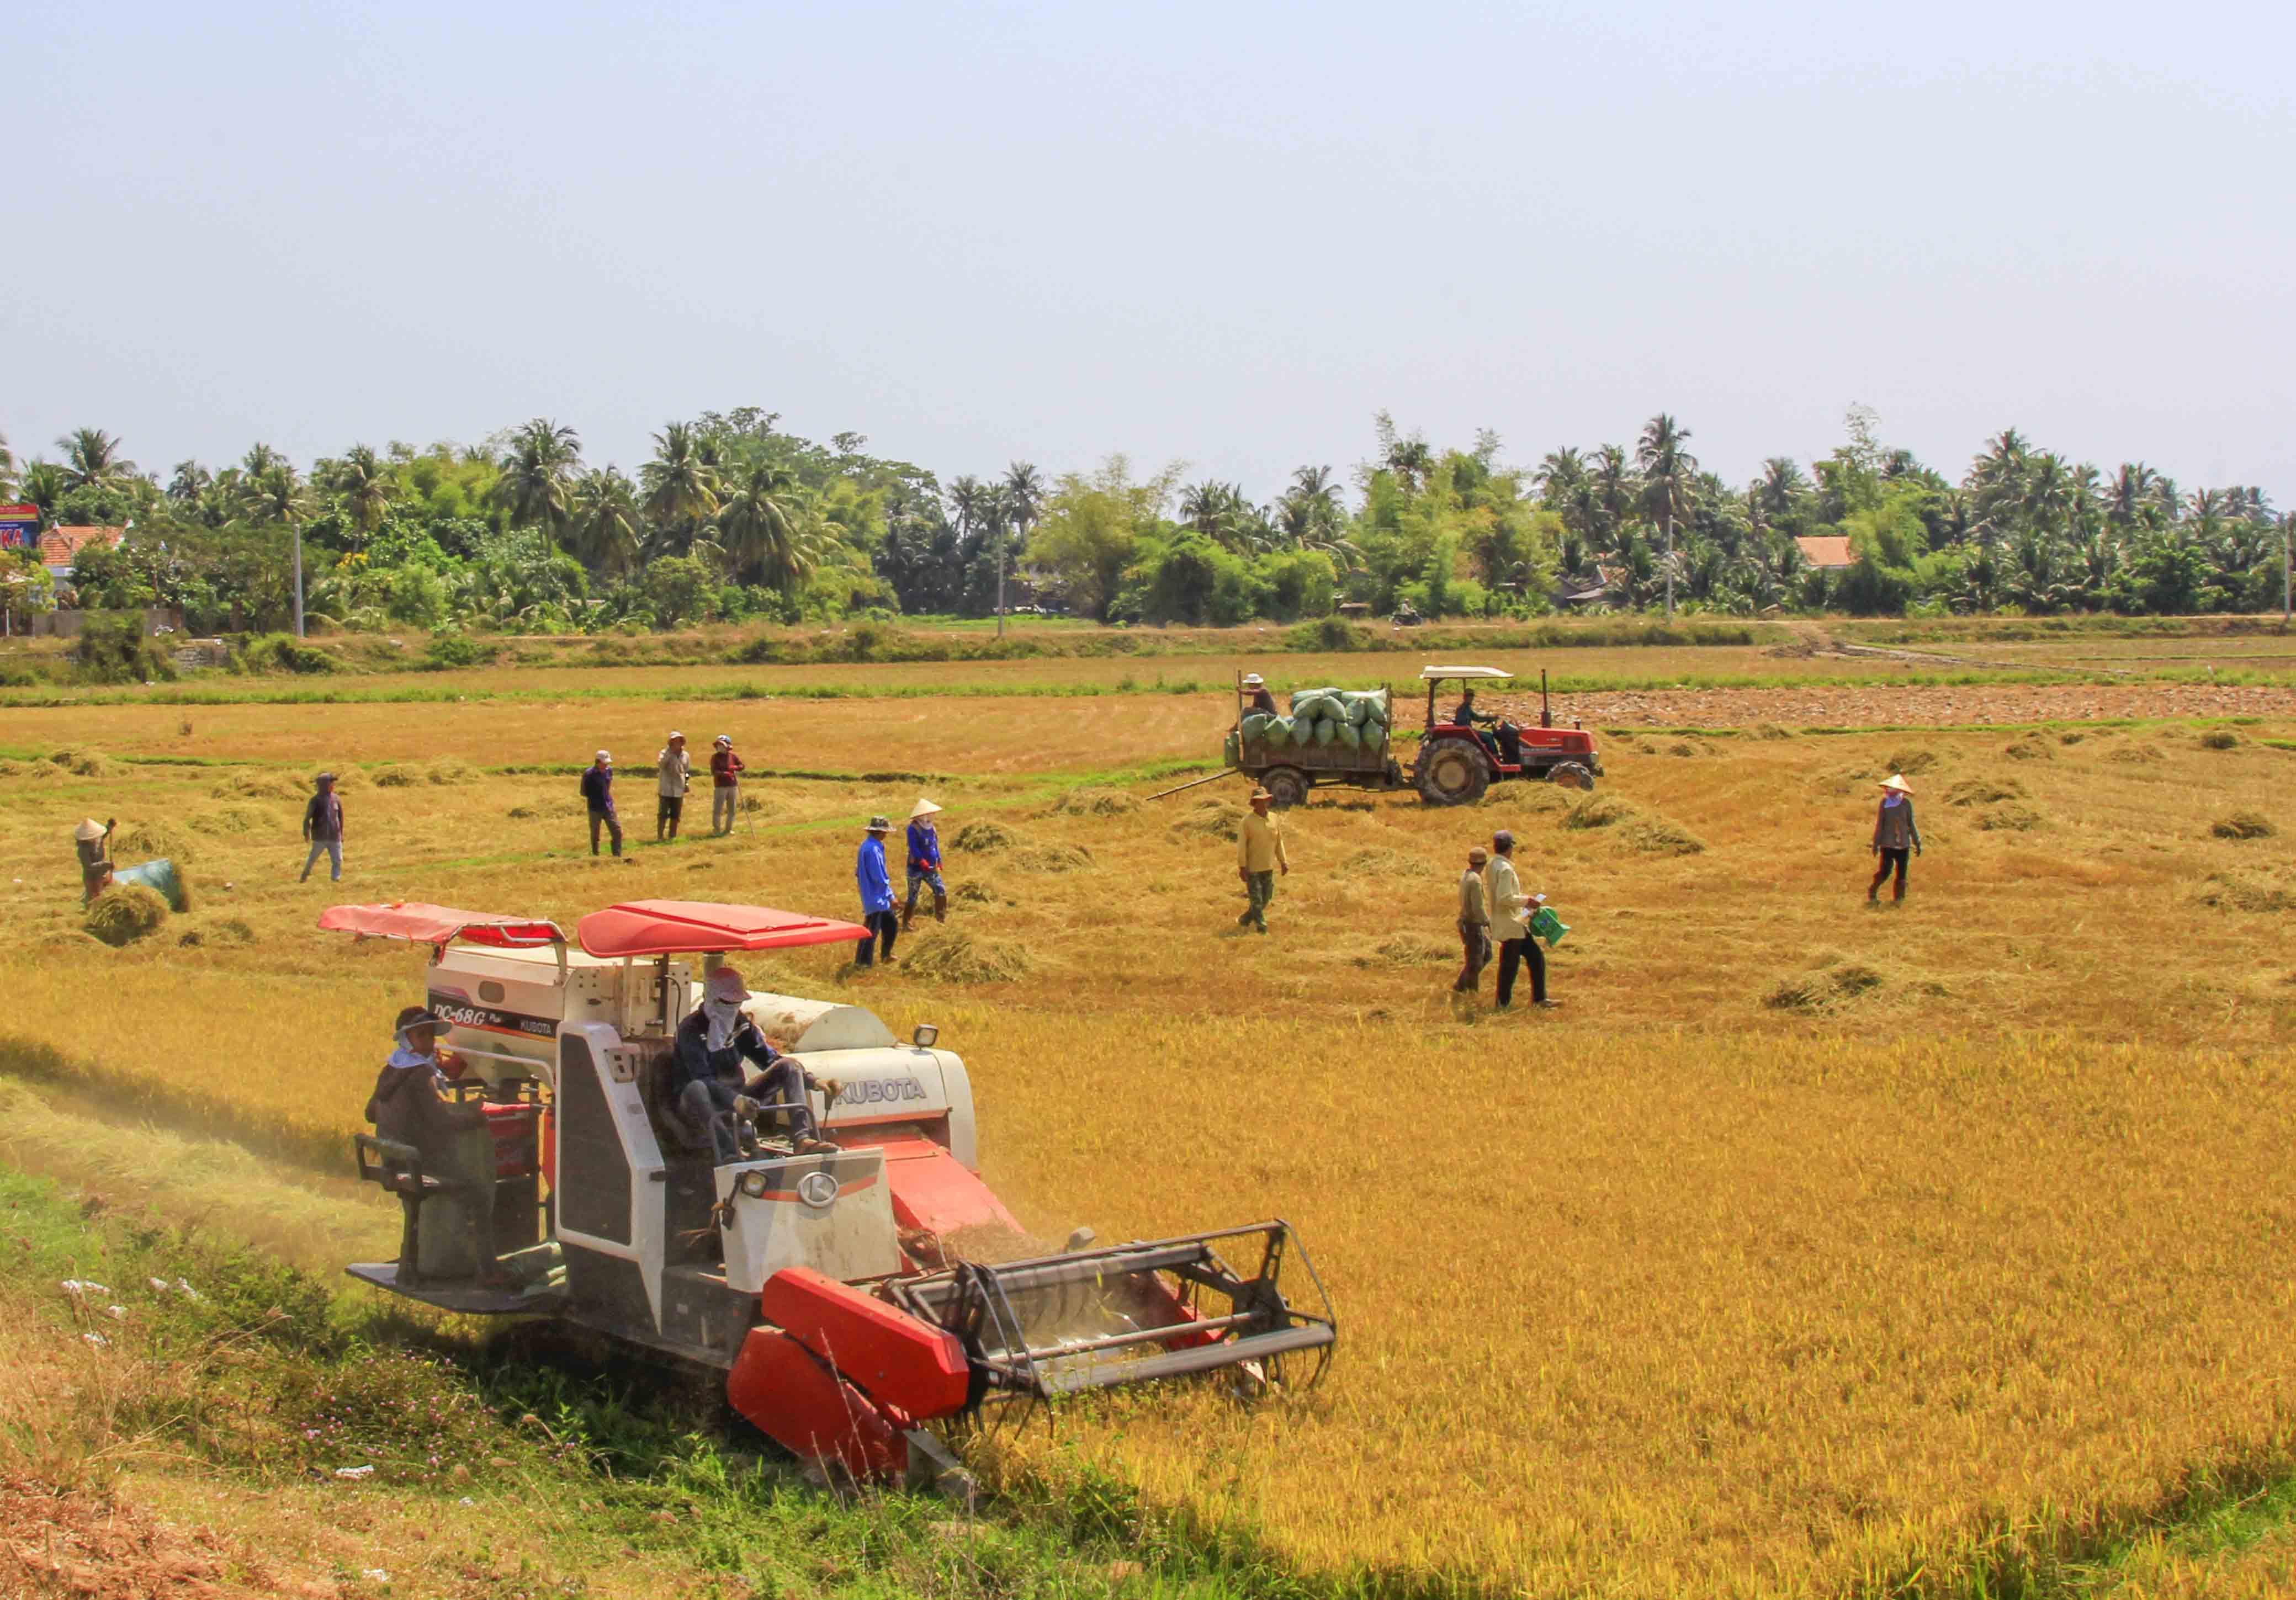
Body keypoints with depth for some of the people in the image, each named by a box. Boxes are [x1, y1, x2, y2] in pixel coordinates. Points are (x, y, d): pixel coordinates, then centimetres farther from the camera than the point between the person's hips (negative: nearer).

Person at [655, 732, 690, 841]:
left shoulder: (685, 755, 10)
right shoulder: (665, 753, -6)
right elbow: (661, 765, -25)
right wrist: (669, 752, -27)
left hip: (679, 791, 5)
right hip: (665, 790, -5)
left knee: (676, 815, 10)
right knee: (663, 815, -7)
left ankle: (672, 836, 20)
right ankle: (660, 837, -2)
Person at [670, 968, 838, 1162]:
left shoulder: (741, 1024, 7)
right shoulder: (691, 1030, -14)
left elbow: (771, 1060, 9)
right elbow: (702, 1079, -27)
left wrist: (813, 1082, -4)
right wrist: (735, 1100, -44)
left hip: (735, 1102, 6)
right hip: (702, 1109, -6)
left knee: (789, 1066, -7)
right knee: (696, 1089, -41)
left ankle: (802, 1138, -28)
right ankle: (730, 1157, -53)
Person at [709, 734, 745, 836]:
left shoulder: (733, 756, 6)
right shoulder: (715, 757, -4)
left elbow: (742, 766, 10)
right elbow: (714, 772, -13)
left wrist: (735, 767, -12)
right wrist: (725, 774, -28)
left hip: (733, 786, 4)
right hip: (720, 787, -4)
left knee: (732, 809, 9)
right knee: (718, 809, -6)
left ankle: (728, 829, 21)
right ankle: (717, 829, 3)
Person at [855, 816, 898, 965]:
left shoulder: (866, 845, 9)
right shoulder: (873, 849, -23)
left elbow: (858, 873, 17)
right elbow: (879, 877, -23)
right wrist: (891, 896, -15)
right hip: (876, 897, -10)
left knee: (892, 923, 18)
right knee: (872, 931, -2)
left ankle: (886, 954, 30)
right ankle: (862, 962, 5)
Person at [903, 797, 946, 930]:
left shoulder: (932, 828, 9)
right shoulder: (914, 829, -16)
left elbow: (935, 846, 18)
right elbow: (913, 848, -23)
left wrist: (939, 862, 11)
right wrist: (923, 862, -29)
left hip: (931, 869, 7)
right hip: (916, 869, -7)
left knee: (941, 891, -2)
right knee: (913, 897, 1)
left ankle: (941, 919, 9)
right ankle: (906, 924, 12)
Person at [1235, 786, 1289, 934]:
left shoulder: (1274, 820, 5)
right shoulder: (1247, 822, -11)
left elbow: (1279, 842, 13)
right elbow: (1241, 845, -11)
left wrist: (1283, 862, 10)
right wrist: (1242, 867, -14)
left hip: (1268, 868, 6)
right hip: (1252, 868, -6)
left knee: (1265, 899, 11)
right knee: (1256, 900, -3)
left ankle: (1244, 920, 28)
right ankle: (1262, 927, 5)